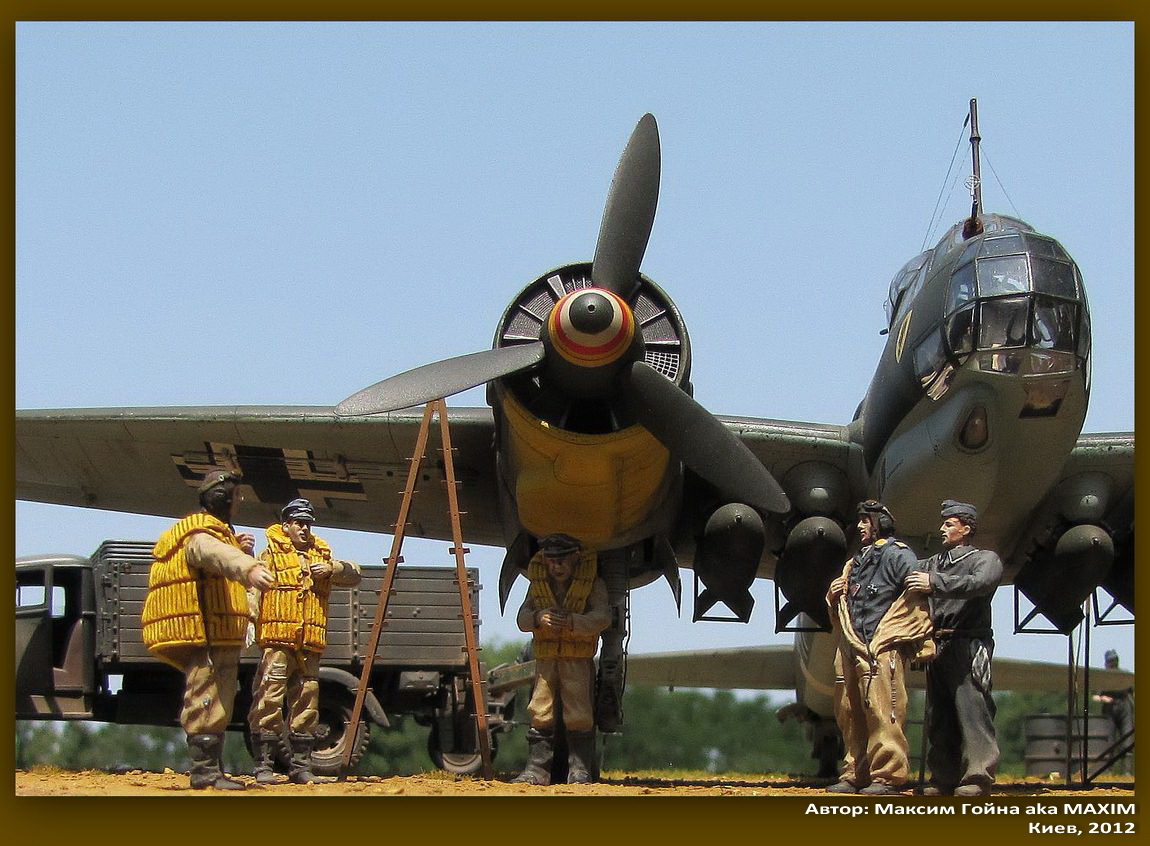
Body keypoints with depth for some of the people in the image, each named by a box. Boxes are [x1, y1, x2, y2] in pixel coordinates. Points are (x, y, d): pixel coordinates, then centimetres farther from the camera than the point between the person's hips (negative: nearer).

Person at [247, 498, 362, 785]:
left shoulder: (322, 556, 22)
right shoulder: (271, 555, 6)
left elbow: (354, 575, 15)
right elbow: (252, 590, -4)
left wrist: (332, 569, -5)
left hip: (311, 645, 6)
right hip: (277, 642, -5)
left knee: (306, 703, 8)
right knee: (269, 701, -11)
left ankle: (301, 766, 14)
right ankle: (263, 766, -10)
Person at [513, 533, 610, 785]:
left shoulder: (592, 584, -3)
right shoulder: (538, 583, 8)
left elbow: (602, 618, -17)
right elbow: (522, 619, 2)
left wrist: (572, 621, -34)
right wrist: (538, 618, -22)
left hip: (579, 660, -3)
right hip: (546, 658, 3)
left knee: (578, 715, -7)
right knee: (541, 714, -2)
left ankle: (580, 769, -1)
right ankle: (537, 769, -2)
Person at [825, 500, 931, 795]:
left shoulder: (897, 555, 0)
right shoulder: (855, 563, 27)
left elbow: (920, 591, -12)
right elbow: (840, 610, 33)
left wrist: (920, 638, -17)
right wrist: (834, 596, 10)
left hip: (882, 648, -9)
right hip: (851, 649, 9)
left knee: (882, 712, -14)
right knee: (849, 715, 8)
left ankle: (888, 776, -16)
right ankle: (855, 774, 13)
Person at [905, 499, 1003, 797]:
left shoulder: (985, 559, 6)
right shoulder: (932, 563, 25)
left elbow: (978, 583, -16)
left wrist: (935, 583, -27)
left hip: (967, 647, -7)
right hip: (937, 647, 7)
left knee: (972, 711, -13)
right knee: (940, 717, 6)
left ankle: (977, 779, -17)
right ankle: (944, 778, 9)